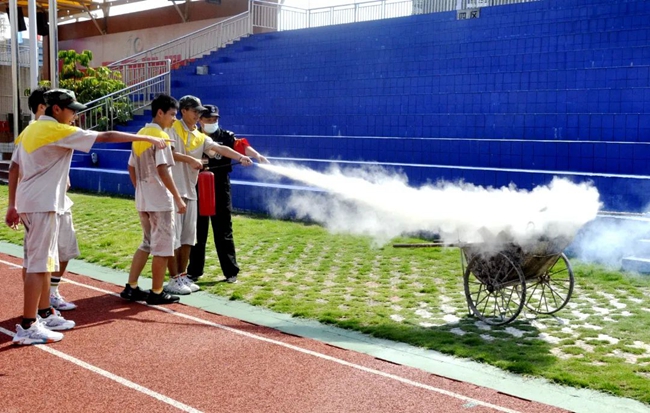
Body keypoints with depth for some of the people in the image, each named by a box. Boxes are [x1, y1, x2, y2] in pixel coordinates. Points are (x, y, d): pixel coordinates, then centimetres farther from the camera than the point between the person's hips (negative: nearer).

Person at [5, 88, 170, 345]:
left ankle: (45, 314, 24)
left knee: (44, 261, 16)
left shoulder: (31, 130, 14)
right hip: (42, 205, -10)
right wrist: (148, 138, -10)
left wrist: (12, 205, 16)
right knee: (38, 264, -8)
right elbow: (107, 137, -14)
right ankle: (27, 327, -6)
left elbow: (13, 168, 14)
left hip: (28, 204, 10)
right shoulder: (59, 131, -13)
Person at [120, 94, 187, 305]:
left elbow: (131, 167, 16)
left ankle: (131, 288, 18)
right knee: (162, 246, 1)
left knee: (147, 244, 18)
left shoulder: (140, 134, 12)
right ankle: (156, 293, 7)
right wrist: (178, 198, -19)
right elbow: (162, 170, -21)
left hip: (143, 200, 9)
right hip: (160, 201, -9)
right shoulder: (161, 136, -14)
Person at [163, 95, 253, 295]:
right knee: (173, 237, -4)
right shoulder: (173, 128, -4)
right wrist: (190, 159, -19)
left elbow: (220, 149, -2)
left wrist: (241, 157, -16)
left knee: (188, 237, 10)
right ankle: (174, 280, 2)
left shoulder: (200, 137, 13)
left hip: (190, 192, 7)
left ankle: (182, 276, 20)